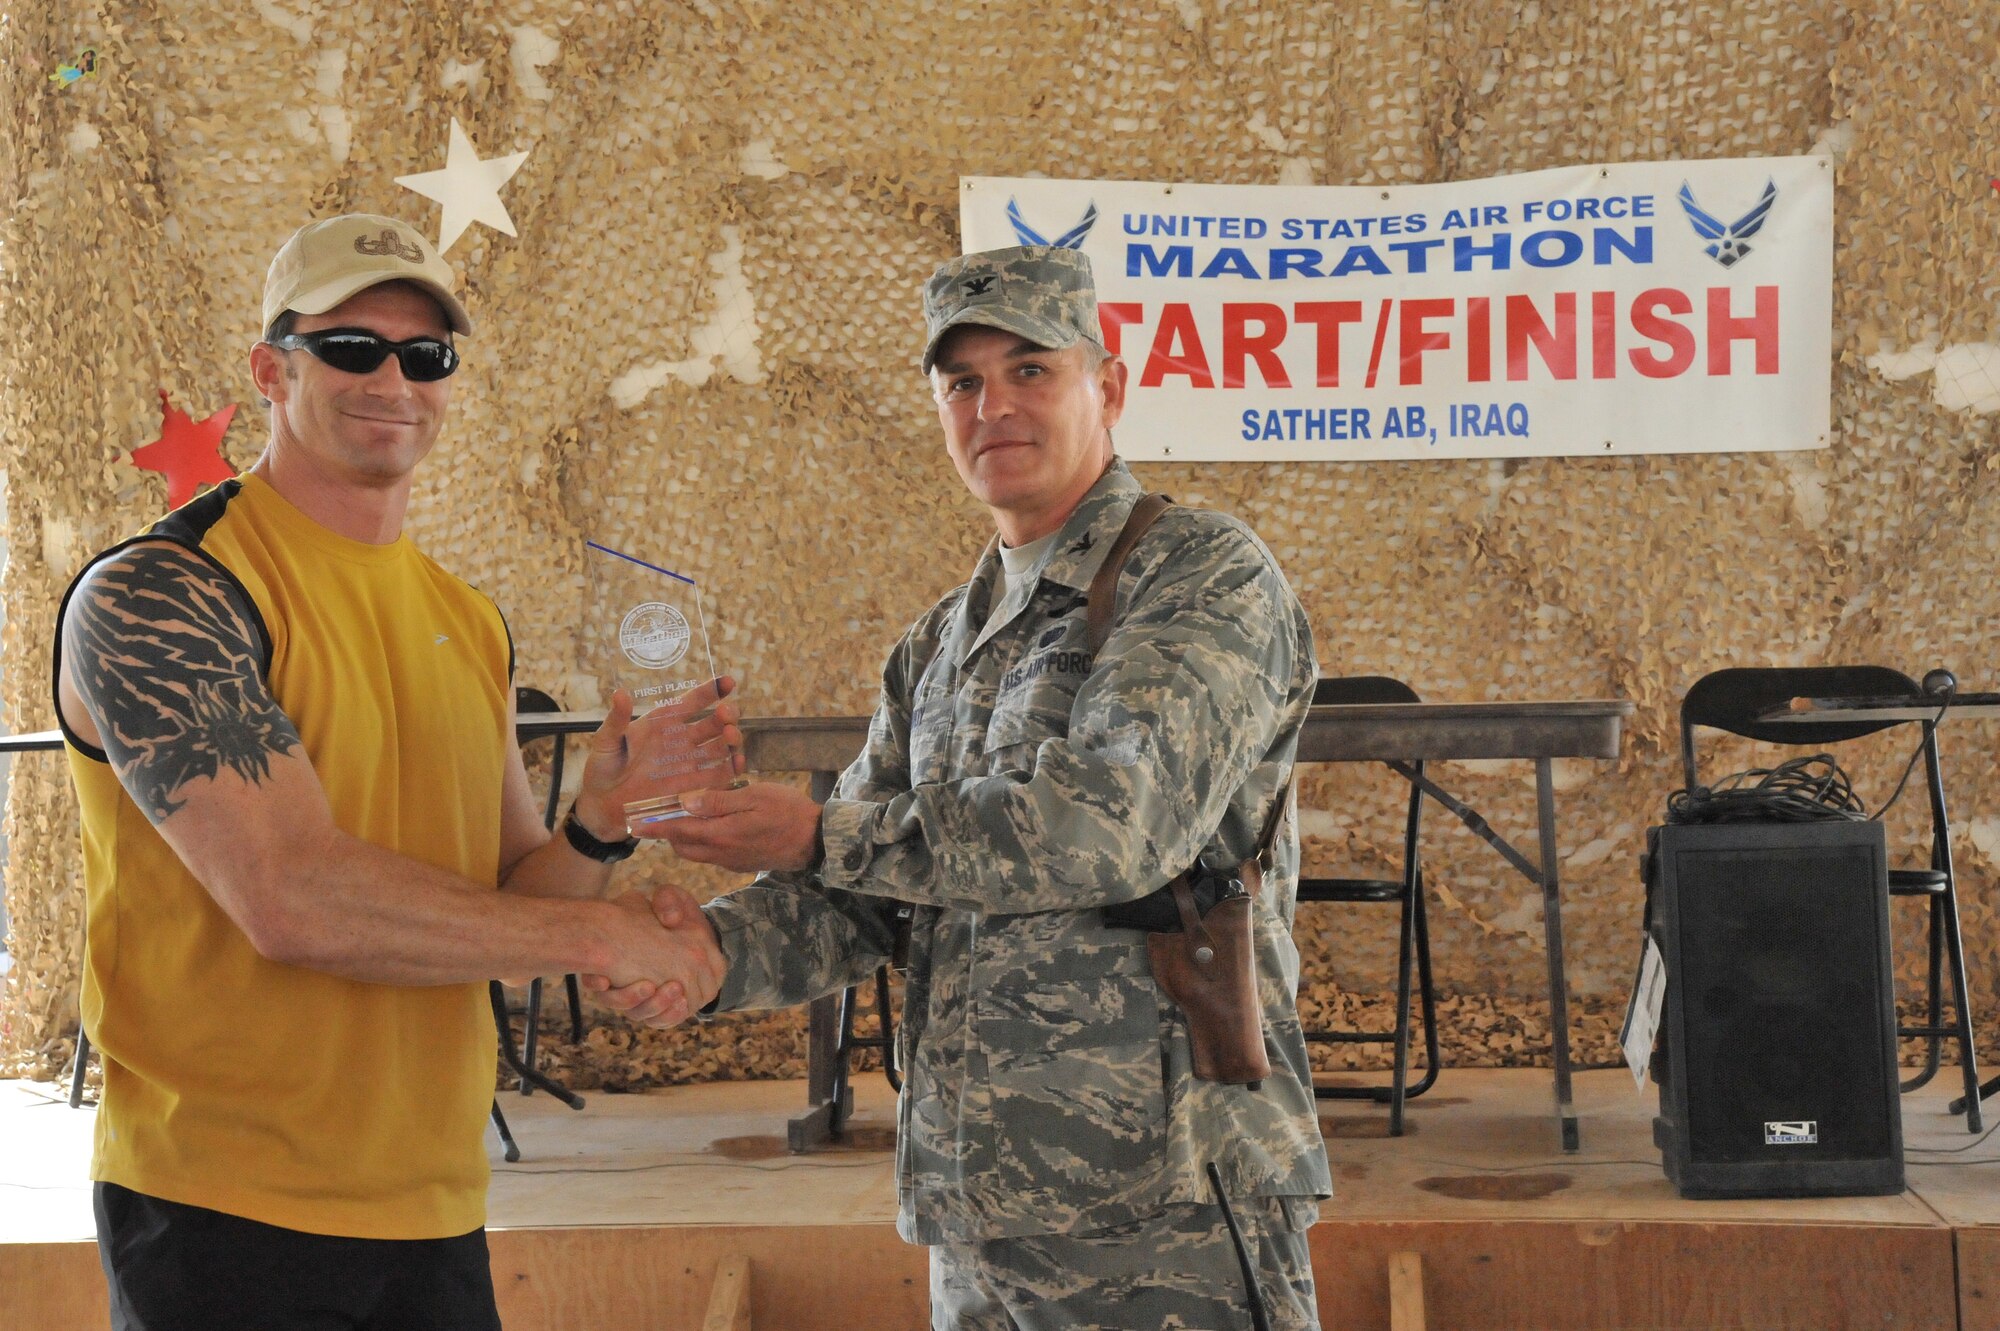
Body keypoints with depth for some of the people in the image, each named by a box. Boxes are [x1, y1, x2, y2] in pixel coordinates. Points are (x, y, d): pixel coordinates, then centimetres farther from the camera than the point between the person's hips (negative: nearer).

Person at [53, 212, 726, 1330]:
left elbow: (507, 921, 12)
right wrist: (602, 933, -15)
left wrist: (602, 823, -10)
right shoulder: (155, 597, -11)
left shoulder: (468, 623, 12)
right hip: (227, 1215, -6)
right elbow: (293, 898, -22)